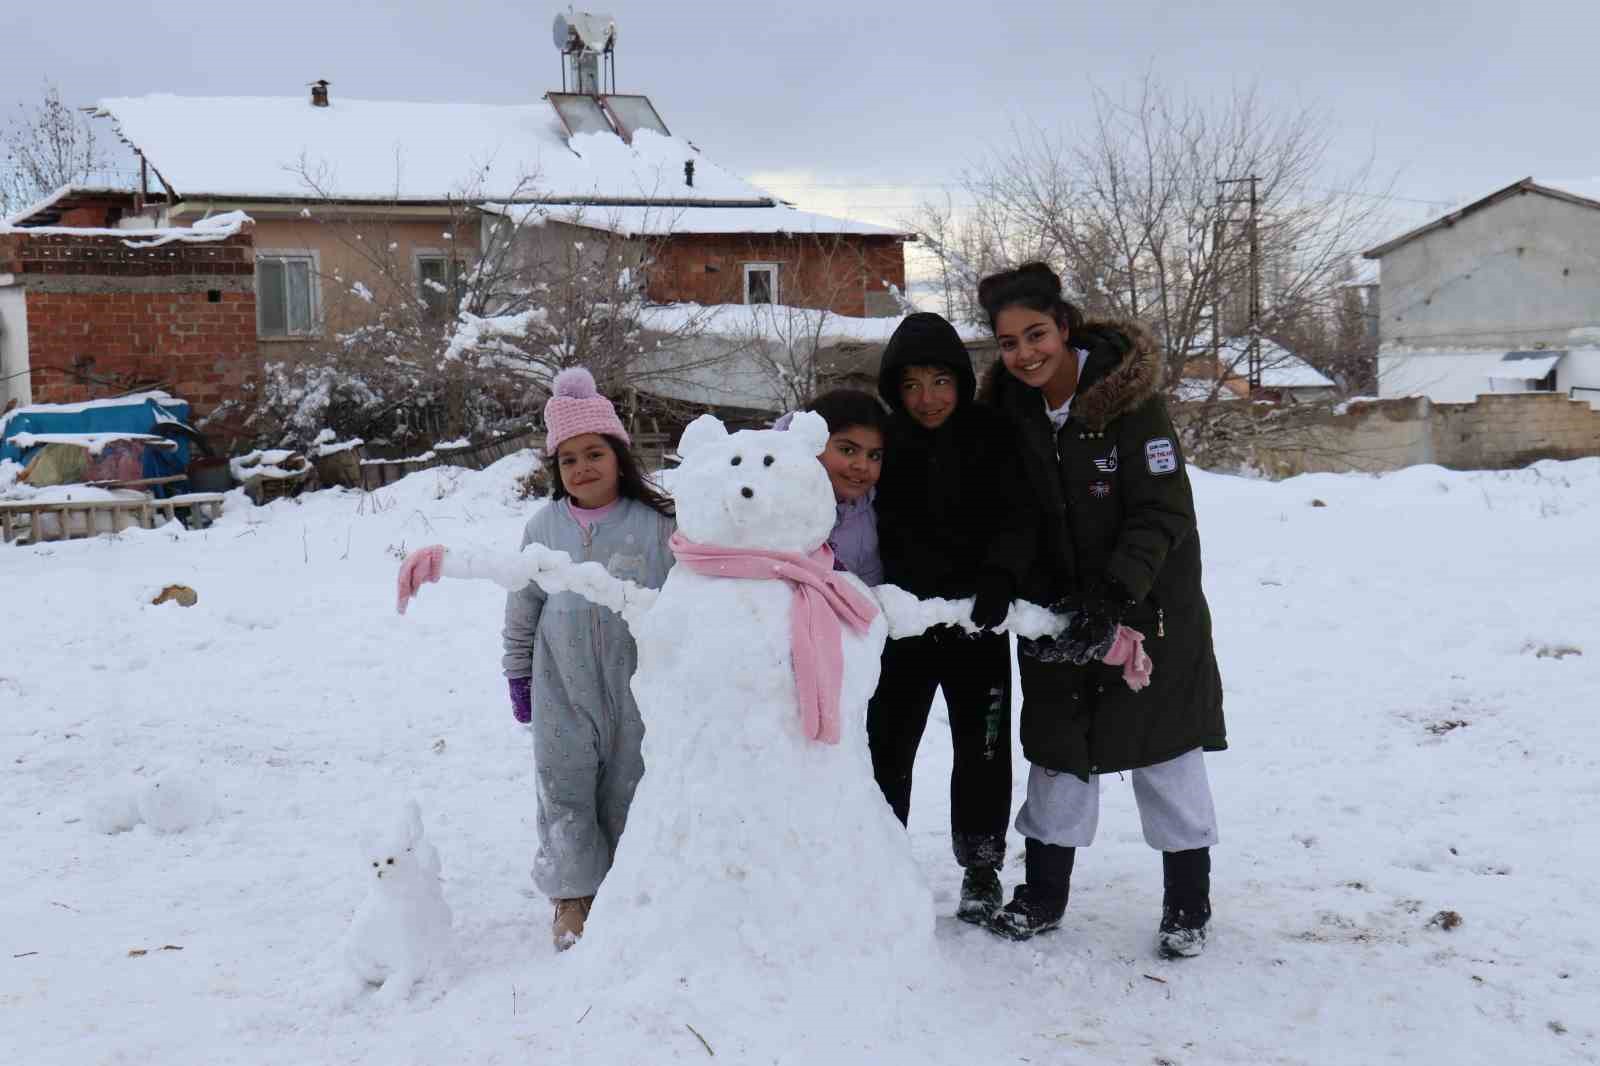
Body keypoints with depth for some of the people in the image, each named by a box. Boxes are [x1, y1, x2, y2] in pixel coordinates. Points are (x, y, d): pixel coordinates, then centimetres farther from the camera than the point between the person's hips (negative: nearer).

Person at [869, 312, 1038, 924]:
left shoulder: (991, 436, -4)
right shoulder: (884, 439, -3)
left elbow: (1015, 518, -10)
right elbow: (889, 535, -5)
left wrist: (998, 577, -28)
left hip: (980, 621, 0)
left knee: (981, 745, 10)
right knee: (887, 741, 7)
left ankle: (981, 867, 27)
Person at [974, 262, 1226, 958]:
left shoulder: (1129, 398, -19)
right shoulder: (1010, 408, -4)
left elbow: (1163, 512, -21)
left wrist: (1114, 595, -30)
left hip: (1149, 604, -4)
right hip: (1059, 608, 4)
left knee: (1166, 749, 4)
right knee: (1056, 744, 9)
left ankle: (1187, 904, 19)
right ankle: (1043, 895, 22)